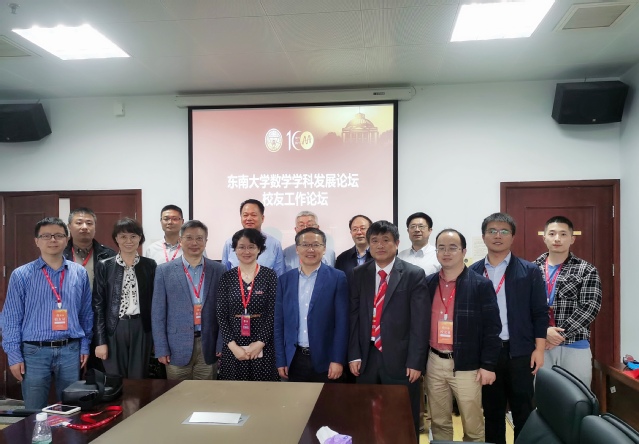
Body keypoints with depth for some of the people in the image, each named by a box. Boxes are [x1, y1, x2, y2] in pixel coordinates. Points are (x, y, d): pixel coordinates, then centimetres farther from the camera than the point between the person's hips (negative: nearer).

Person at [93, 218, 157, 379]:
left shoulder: (150, 265, 3)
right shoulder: (104, 266, 1)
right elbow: (98, 304, 0)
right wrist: (100, 341, -5)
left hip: (141, 329, 1)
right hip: (113, 329, -1)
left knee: (138, 380, 7)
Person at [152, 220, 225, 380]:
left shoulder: (218, 270, 3)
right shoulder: (165, 271, 1)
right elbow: (158, 313, 0)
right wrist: (161, 349, -4)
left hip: (209, 346, 1)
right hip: (177, 347, 0)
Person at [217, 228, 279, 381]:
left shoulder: (269, 275, -2)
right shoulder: (227, 277, 4)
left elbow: (273, 313, -5)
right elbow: (221, 314, 1)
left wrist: (260, 343, -12)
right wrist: (232, 345, -8)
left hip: (262, 344, -2)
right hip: (233, 346, 2)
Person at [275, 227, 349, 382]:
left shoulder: (337, 278, -4)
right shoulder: (285, 280, 5)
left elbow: (342, 322, -6)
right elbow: (279, 323, 6)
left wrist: (338, 360, -10)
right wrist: (280, 360, 3)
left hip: (325, 359, -2)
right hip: (294, 359, 3)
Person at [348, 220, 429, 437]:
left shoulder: (414, 274, -5)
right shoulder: (359, 274, 5)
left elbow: (420, 321, -8)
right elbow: (353, 316, 5)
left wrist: (415, 361, -11)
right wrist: (354, 355, 0)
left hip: (400, 358, -2)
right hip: (367, 357, 3)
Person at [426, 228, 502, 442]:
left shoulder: (481, 284, -7)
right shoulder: (427, 283, 4)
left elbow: (492, 327, -7)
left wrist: (488, 365, -10)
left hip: (467, 365, -3)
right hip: (434, 363, 4)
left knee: (473, 426, 8)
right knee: (439, 423, 15)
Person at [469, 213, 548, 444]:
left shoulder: (529, 271, 0)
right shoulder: (473, 272, 3)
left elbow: (540, 313, -1)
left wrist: (539, 349, -6)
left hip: (520, 352, -1)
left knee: (523, 412, 9)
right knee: (491, 411, 14)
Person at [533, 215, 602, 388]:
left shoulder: (587, 271, 2)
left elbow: (589, 308, -7)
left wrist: (560, 334, -13)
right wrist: (543, 332, -15)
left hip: (575, 346, -1)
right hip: (540, 345, 1)